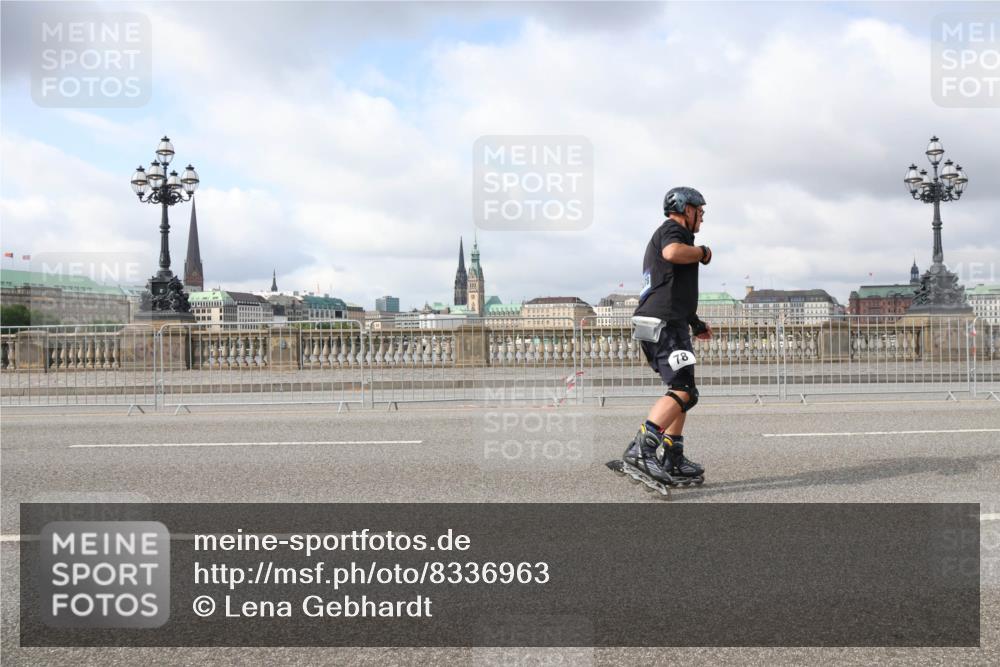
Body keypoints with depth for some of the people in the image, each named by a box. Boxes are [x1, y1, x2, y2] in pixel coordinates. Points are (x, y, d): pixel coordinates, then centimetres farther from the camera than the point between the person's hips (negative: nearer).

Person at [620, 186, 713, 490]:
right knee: (683, 392, -17)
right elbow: (673, 252, -29)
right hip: (665, 324, -11)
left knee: (680, 391, 15)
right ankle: (639, 451, -26)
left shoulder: (662, 235, 30)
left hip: (656, 324, 11)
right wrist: (703, 252, -9)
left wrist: (695, 323, 39)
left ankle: (672, 460, 15)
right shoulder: (673, 229, -2)